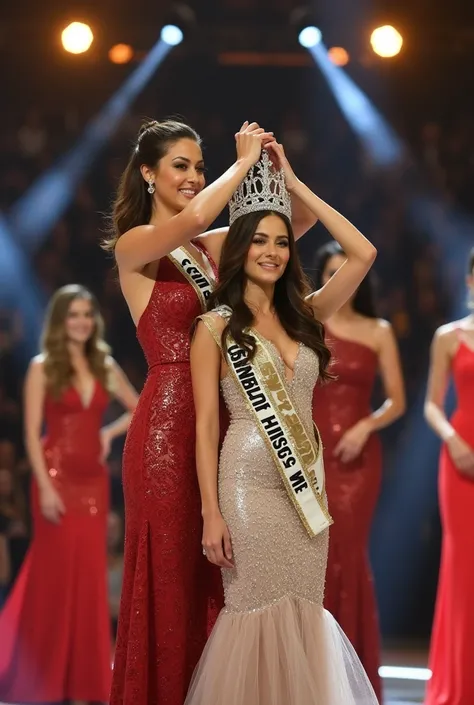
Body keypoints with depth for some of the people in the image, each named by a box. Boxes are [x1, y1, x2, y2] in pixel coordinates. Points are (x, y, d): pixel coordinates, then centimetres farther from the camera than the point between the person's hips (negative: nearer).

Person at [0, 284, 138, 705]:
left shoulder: (105, 366, 9)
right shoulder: (43, 367, -4)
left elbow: (139, 410, 20)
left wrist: (110, 433, 2)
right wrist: (45, 487, -17)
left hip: (93, 479, 4)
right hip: (57, 476, -4)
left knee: (90, 575, 4)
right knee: (56, 572, -2)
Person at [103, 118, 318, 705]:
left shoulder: (213, 246, 14)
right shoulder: (134, 247, -4)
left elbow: (299, 222, 13)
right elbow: (192, 217, -24)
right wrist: (244, 162, -12)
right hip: (168, 424, -6)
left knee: (221, 584, 7)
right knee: (171, 577, -1)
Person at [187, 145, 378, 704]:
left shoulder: (305, 315, 10)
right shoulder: (216, 327, -1)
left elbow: (363, 254, 2)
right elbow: (206, 422, -4)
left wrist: (294, 185, 3)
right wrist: (211, 513, -11)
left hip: (307, 484, 5)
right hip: (248, 484, -4)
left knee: (302, 615, 7)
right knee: (260, 615, -4)